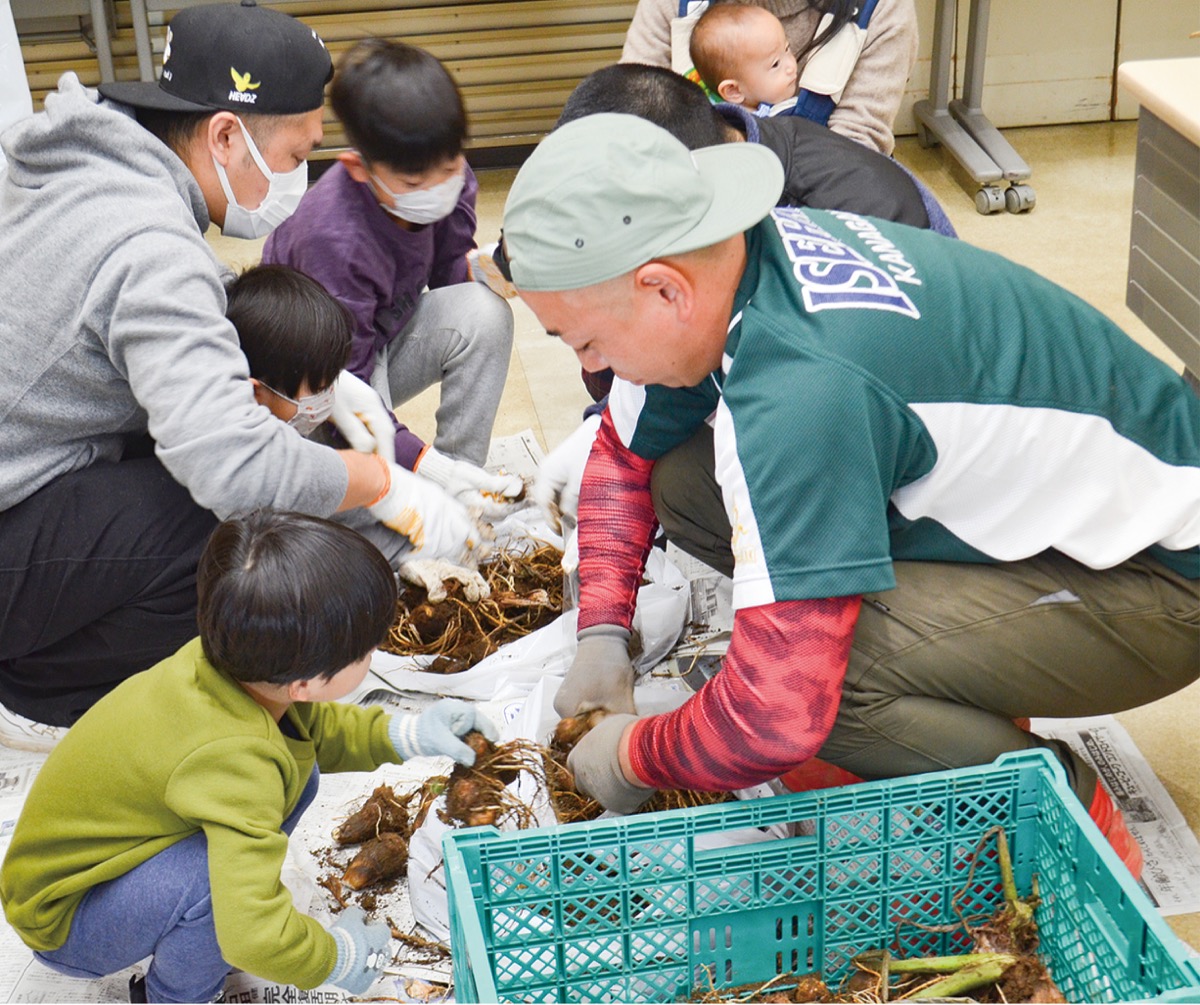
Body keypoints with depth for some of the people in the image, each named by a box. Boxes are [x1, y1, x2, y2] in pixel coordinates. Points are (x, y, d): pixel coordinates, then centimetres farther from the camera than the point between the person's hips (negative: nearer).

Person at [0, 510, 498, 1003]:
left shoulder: (231, 657, -15)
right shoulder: (233, 758, -39)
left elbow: (310, 727, 10)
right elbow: (254, 936, -43)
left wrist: (403, 735, -2)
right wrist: (341, 957, -24)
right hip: (62, 922, -8)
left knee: (296, 771, 3)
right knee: (234, 861, -33)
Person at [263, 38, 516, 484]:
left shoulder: (448, 177, -16)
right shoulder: (333, 241, -34)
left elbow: (449, 273, 0)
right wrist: (426, 465, -38)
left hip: (388, 336, 6)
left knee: (484, 313, -23)